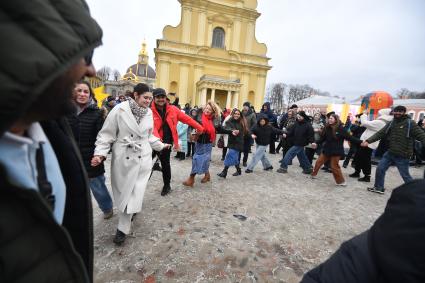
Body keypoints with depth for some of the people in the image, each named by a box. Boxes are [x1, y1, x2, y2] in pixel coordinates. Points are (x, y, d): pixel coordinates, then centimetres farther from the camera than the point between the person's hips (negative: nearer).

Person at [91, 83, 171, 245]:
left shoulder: (148, 112, 3)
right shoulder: (120, 109, -10)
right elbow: (107, 133, -6)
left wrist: (161, 146, 23)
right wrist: (100, 153, -15)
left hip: (143, 158, 3)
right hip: (123, 158, -2)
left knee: (135, 193, 2)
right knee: (123, 192, 11)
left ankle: (123, 228, 18)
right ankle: (125, 225, 37)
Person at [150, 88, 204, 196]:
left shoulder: (172, 109, -1)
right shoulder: (150, 112, -8)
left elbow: (186, 119, 2)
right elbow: (151, 127, -20)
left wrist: (199, 128, 5)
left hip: (167, 142, 2)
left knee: (165, 163, 15)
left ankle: (166, 185, 34)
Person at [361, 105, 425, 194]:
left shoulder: (410, 123, -7)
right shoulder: (391, 123, 7)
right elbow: (380, 134, 2)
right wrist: (368, 141, -10)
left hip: (402, 156, -5)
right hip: (390, 153, 5)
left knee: (405, 176, 6)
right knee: (380, 169, 7)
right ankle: (378, 188, 24)